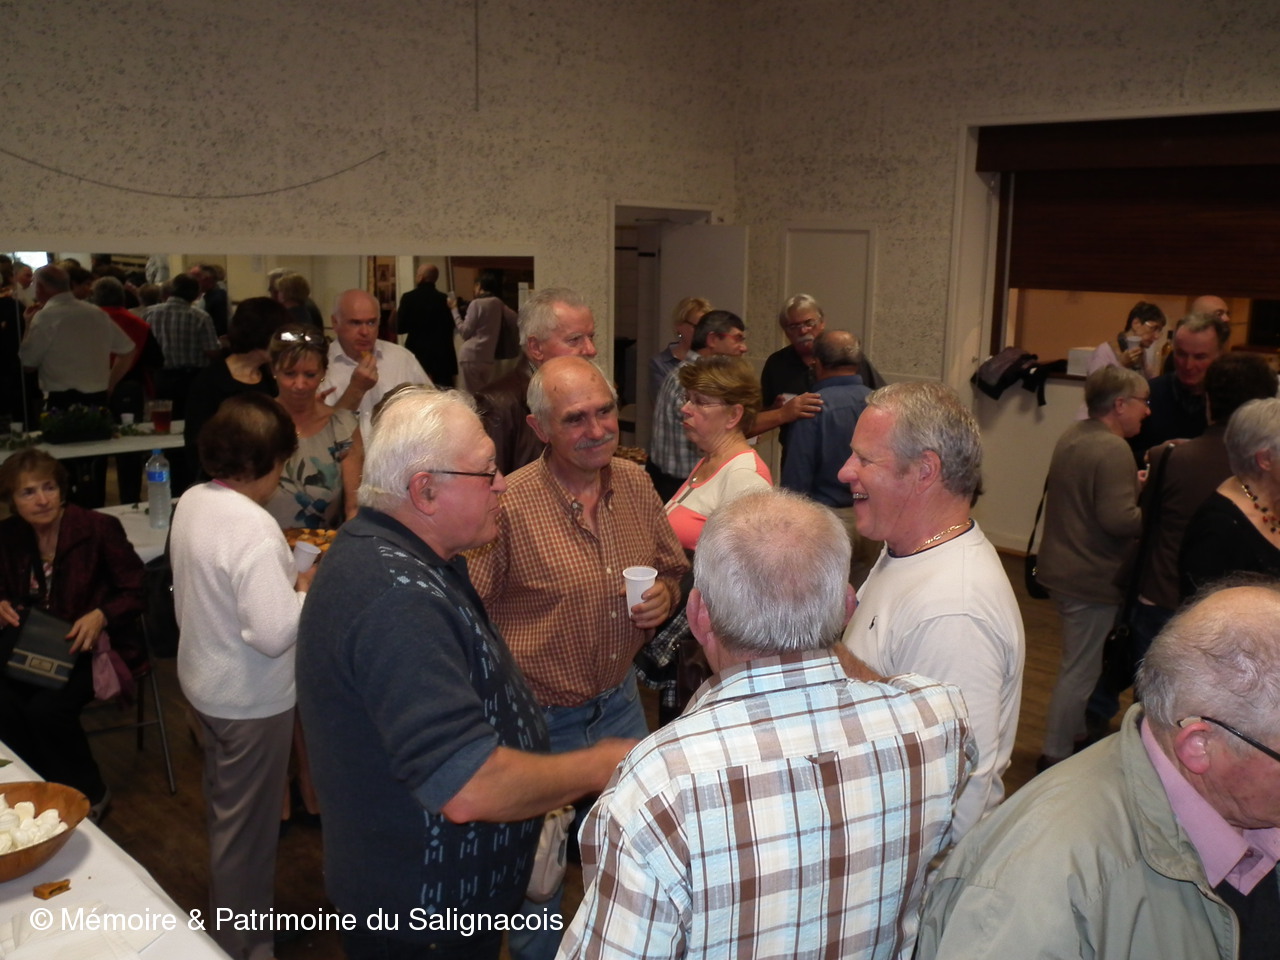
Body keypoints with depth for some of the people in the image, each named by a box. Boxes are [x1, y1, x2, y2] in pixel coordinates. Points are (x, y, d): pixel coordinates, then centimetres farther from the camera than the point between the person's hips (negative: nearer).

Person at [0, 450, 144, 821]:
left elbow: (136, 591, -8)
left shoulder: (98, 528, -12)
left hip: (92, 645, -4)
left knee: (47, 709, -27)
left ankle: (89, 796, 0)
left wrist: (101, 616, -24)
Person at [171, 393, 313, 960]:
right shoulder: (254, 529, -30)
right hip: (250, 700, -9)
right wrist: (305, 591, -15)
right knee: (247, 825, 9)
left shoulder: (192, 502, -3)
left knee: (224, 807, 27)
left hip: (202, 679, 9)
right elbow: (275, 634, -32)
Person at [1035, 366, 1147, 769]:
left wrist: (1135, 483, 12)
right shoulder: (1113, 450, -21)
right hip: (1091, 578, -10)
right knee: (1080, 670, 2)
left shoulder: (1072, 435, 7)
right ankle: (1055, 757, 11)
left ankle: (1074, 735, 37)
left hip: (1063, 566, 10)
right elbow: (1118, 518, -28)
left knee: (1079, 662, 23)